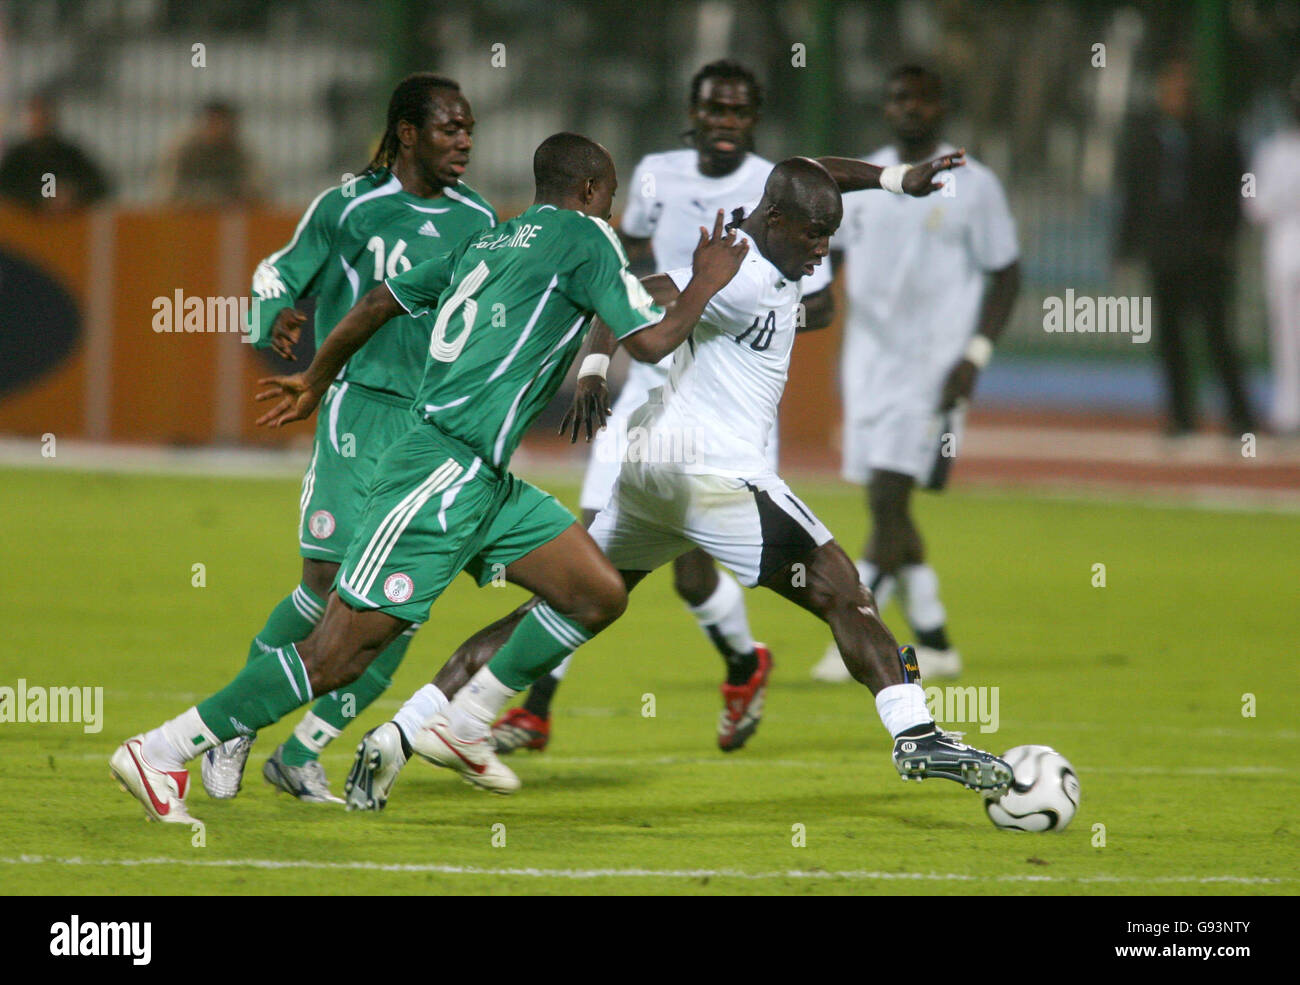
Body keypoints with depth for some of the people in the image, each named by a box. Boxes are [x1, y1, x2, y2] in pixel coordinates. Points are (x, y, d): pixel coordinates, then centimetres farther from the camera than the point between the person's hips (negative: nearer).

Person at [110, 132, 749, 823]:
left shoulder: (489, 243, 19)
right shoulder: (582, 237, -4)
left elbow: (379, 301, 23)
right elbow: (650, 342, -8)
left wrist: (316, 379, 35)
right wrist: (706, 282, 9)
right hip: (444, 473, -10)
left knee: (599, 595, 10)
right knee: (338, 654, -11)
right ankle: (159, 753, -8)